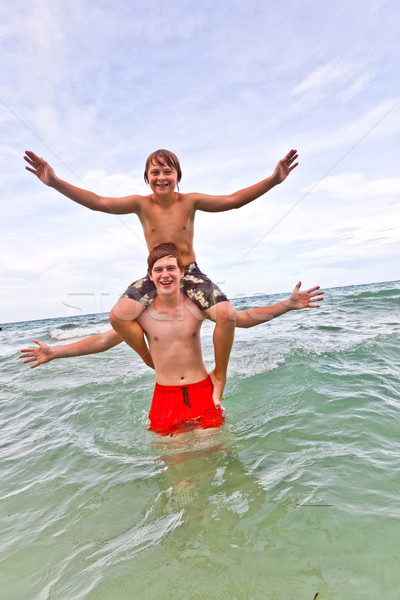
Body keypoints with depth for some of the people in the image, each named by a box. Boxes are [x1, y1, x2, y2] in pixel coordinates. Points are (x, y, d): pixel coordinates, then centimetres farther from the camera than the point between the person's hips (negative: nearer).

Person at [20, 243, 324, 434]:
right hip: (165, 396, 0)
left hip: (202, 391, 0)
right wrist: (55, 351, 1)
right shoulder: (143, 313, -7)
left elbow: (243, 318, -5)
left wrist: (288, 304, -12)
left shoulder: (196, 306, -8)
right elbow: (102, 340, 2)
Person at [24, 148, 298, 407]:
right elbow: (98, 201, -12)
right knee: (118, 316, -21)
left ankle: (219, 376, 3)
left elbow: (233, 199, -10)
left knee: (227, 315, -23)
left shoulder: (190, 201, -4)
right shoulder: (141, 204, -3)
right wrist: (55, 182, -23)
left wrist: (273, 180, -19)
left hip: (191, 273, 0)